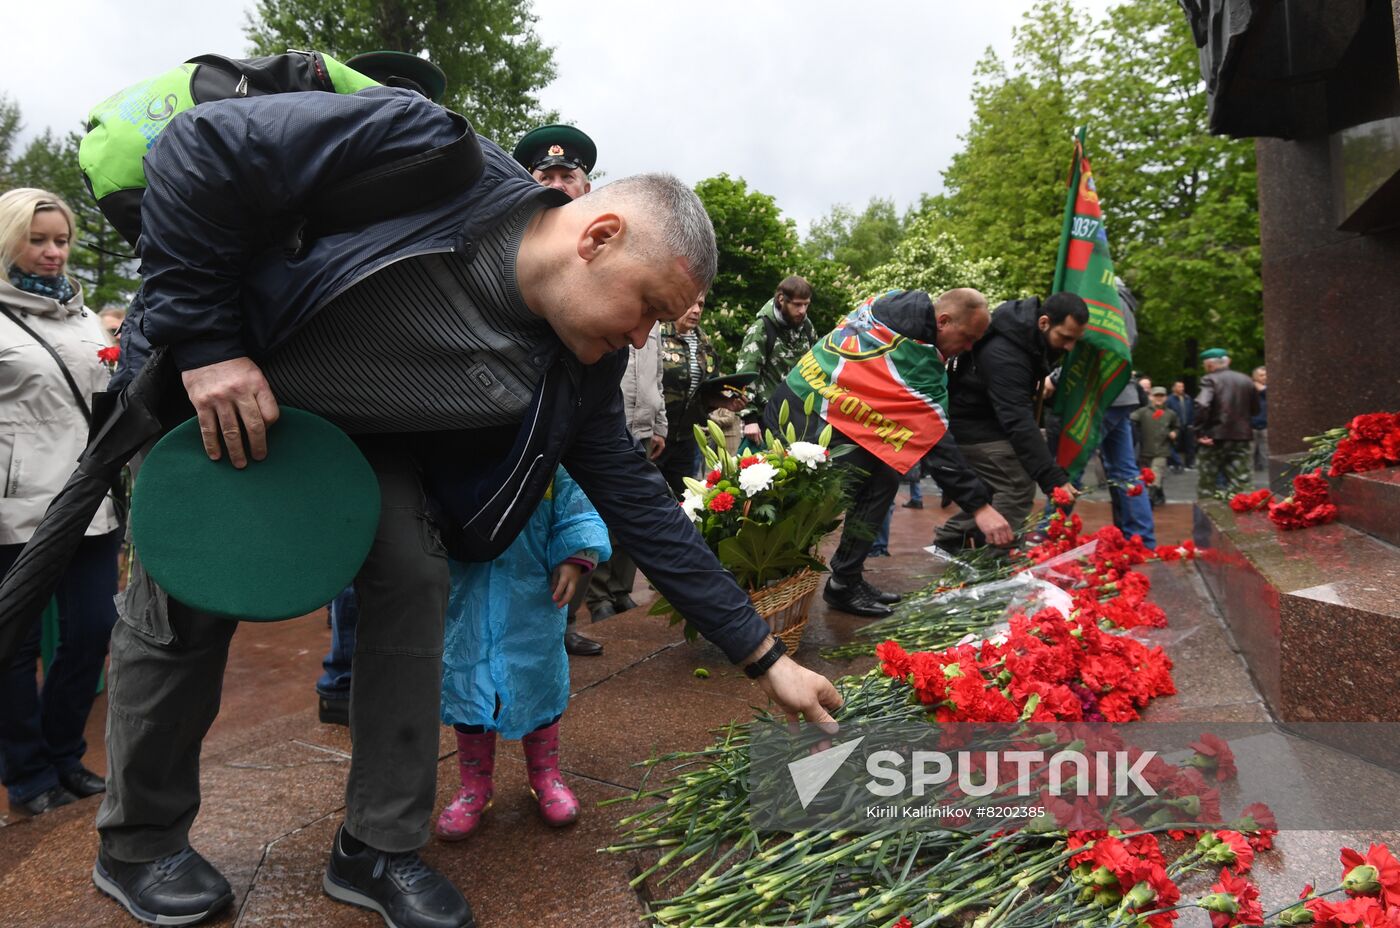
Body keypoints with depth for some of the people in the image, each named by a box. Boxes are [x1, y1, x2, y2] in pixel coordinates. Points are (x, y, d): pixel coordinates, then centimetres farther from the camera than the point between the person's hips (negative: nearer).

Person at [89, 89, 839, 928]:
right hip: (218, 384, -4)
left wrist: (766, 656, -12)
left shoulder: (578, 370, -16)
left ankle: (380, 850, 5)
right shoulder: (437, 158, -34)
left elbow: (642, 506, -12)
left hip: (361, 431, 4)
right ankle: (140, 844, 25)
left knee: (415, 574, -12)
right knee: (191, 603, 0)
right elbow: (204, 147, -28)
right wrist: (203, 339, -29)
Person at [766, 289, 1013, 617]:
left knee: (883, 478, 8)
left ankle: (848, 580, 12)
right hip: (809, 419, -9)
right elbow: (937, 443, -22)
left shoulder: (889, 301, 2)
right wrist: (978, 505, -20)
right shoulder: (915, 362, -21)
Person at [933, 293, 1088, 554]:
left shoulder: (1031, 335, -5)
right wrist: (1054, 480, -43)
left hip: (992, 421, 10)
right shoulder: (1004, 355, -33)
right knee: (1019, 487, -19)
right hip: (971, 427, -10)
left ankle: (949, 540, 22)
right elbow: (1019, 423, -40)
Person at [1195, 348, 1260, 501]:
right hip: (1242, 437, 4)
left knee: (1207, 482, 8)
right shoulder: (1246, 380, 10)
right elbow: (1255, 410, 15)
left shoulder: (1209, 380, -8)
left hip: (1215, 437, -4)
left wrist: (1200, 432, -20)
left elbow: (1202, 405, -25)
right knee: (1242, 481, 4)